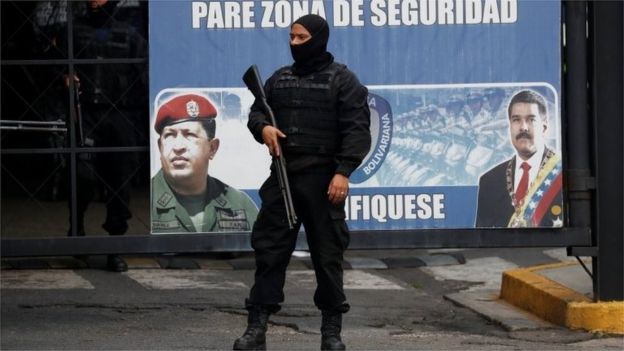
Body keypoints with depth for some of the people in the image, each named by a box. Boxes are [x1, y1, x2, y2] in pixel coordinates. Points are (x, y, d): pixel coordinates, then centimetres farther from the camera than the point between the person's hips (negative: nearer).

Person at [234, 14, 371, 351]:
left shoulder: (342, 80, -3)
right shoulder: (280, 79, 14)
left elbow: (357, 130, -9)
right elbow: (257, 111, 21)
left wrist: (343, 172, -19)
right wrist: (263, 127, -3)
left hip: (322, 180, -5)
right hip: (282, 175, 5)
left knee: (327, 254, 2)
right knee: (269, 248, 1)